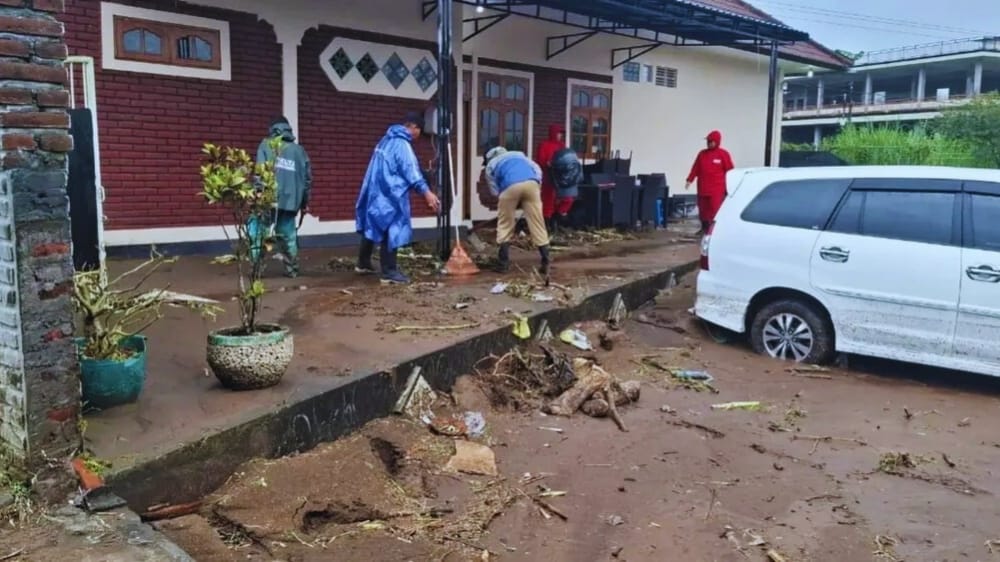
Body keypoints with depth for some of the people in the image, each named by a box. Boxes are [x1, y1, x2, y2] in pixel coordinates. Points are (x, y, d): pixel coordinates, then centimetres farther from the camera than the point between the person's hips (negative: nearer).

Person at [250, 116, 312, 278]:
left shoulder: (266, 145, 5)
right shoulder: (299, 150, 15)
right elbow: (307, 177, 14)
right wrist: (304, 202, 21)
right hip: (290, 200, 4)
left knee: (257, 231, 3)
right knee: (288, 234, 13)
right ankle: (292, 269, 16)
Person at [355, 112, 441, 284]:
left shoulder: (387, 140, 15)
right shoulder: (402, 144, -15)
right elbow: (411, 171, -26)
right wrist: (427, 192, -34)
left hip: (376, 191, 10)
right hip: (390, 195, -10)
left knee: (373, 227, 19)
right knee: (392, 231, -6)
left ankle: (363, 263, 30)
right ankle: (389, 272, -4)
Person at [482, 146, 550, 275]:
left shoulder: (490, 166, 30)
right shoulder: (518, 154, 38)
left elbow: (495, 190, 22)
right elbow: (537, 169, 26)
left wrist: (508, 202, 31)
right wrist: (538, 188, 26)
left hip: (510, 186, -2)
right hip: (531, 183, 2)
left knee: (505, 225, 14)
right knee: (537, 224, 7)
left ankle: (504, 263, 14)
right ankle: (546, 264, 5)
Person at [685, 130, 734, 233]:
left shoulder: (723, 154, -1)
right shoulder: (702, 154, 11)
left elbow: (730, 171, 0)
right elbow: (695, 168, 12)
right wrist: (690, 180, 3)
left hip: (717, 189, -4)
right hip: (703, 188, 5)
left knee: (715, 210, -9)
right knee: (703, 209, 9)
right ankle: (704, 228, 21)